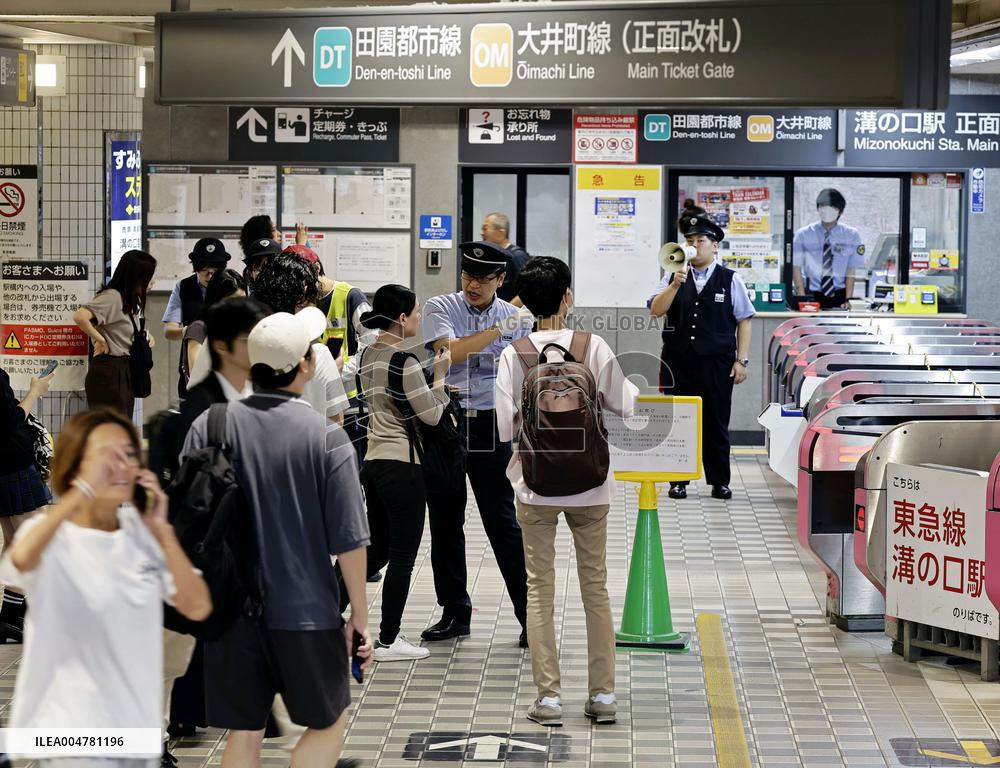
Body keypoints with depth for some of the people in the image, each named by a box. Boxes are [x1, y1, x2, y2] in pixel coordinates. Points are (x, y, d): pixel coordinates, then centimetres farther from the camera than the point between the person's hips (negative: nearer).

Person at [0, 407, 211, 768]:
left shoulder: (142, 533, 4)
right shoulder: (54, 535, -12)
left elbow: (197, 608, -1)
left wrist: (161, 531, -8)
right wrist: (85, 490, -31)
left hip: (137, 727, 6)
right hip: (71, 734, -6)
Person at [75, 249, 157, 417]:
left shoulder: (132, 300, 14)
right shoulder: (112, 297, -16)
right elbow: (79, 316, -31)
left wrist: (146, 336, 12)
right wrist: (100, 340, -18)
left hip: (125, 372, 10)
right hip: (109, 371, -10)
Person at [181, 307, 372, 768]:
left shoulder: (210, 427, -3)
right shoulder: (326, 437, -11)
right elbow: (348, 540, -10)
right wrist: (360, 614, 0)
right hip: (306, 611, -3)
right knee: (328, 723, 15)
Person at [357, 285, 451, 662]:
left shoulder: (369, 355, 10)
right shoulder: (404, 361, -17)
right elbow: (431, 415, -13)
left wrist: (435, 388, 12)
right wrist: (440, 375, -2)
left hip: (374, 462, 9)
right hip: (402, 467, -9)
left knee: (377, 552, 18)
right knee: (402, 557, 1)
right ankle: (388, 641, 6)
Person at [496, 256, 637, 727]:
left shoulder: (514, 355, -8)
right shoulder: (594, 348, -8)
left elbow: (505, 427, -8)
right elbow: (625, 405, 0)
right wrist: (634, 386, 21)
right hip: (588, 484, 1)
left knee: (540, 589, 7)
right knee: (595, 586, 11)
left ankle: (548, 697, 4)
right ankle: (603, 694, 13)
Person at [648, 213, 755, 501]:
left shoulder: (730, 280, 3)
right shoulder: (673, 277, 8)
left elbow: (744, 321, 3)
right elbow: (656, 310, -3)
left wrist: (741, 360, -3)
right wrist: (676, 284, -15)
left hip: (717, 363, -2)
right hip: (678, 363, 2)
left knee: (716, 422, 4)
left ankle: (719, 482, 14)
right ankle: (678, 481, 14)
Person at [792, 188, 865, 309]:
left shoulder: (851, 235, 2)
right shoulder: (803, 234, 0)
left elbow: (851, 271, 0)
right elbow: (796, 267, -2)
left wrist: (848, 299, -10)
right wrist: (802, 300, -12)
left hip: (838, 296, 0)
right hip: (811, 295, 0)